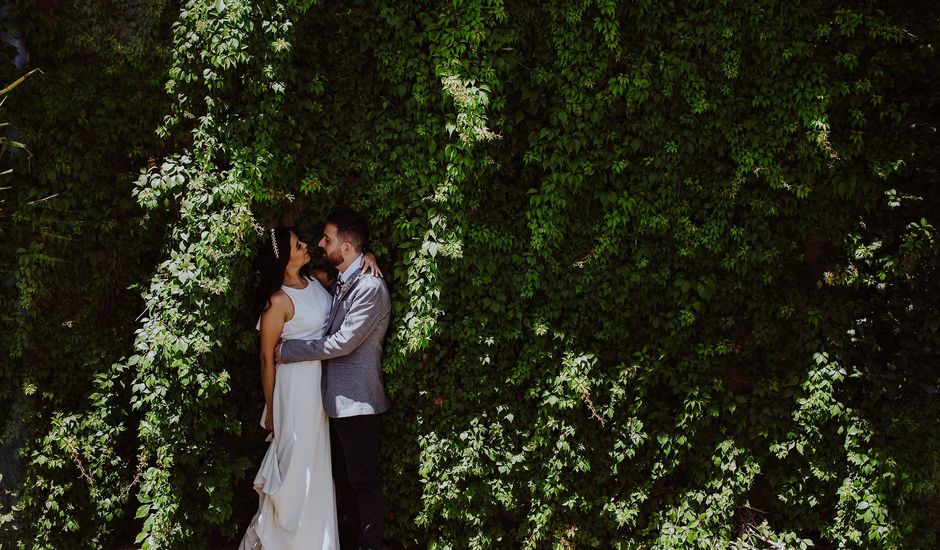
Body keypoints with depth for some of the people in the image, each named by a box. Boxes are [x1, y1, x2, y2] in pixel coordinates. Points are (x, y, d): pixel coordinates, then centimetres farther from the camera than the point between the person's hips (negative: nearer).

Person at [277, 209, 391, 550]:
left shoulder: (370, 287, -20)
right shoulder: (340, 283, 11)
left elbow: (342, 342, -22)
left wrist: (288, 350, -15)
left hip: (355, 400, -9)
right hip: (335, 397, 9)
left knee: (362, 479, 6)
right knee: (341, 474, 20)